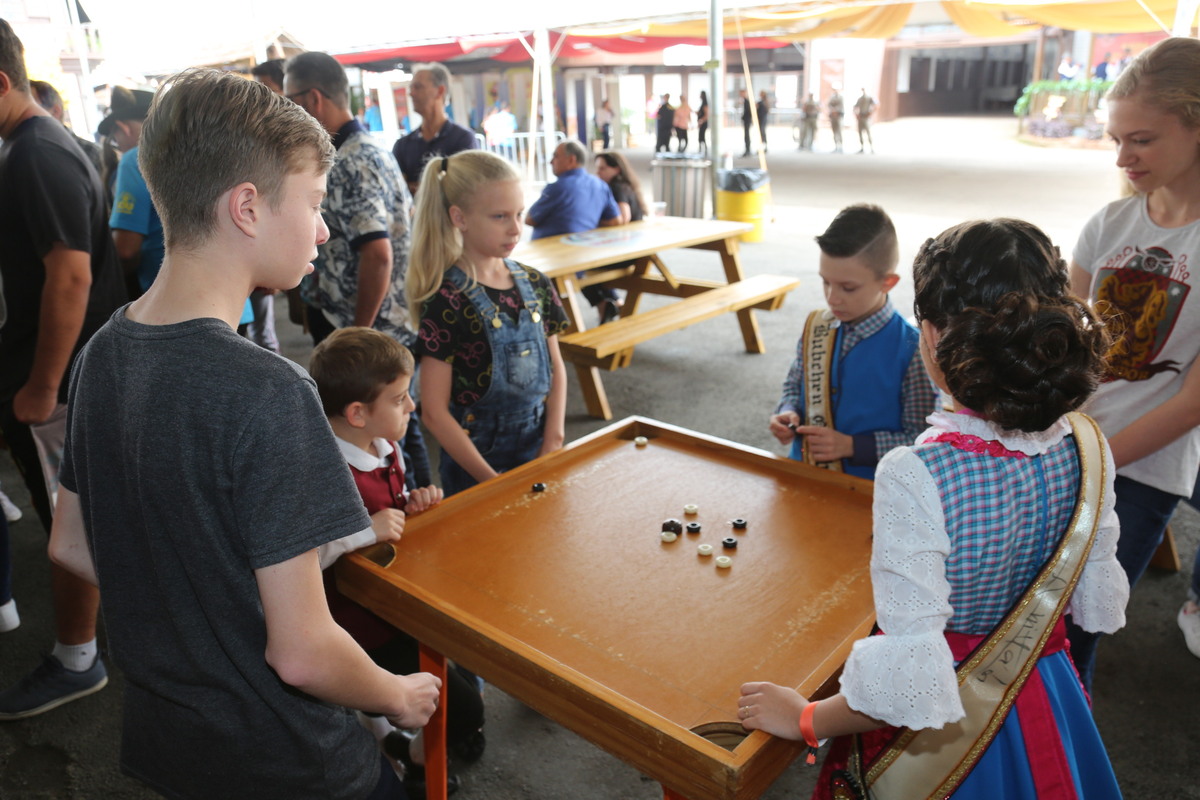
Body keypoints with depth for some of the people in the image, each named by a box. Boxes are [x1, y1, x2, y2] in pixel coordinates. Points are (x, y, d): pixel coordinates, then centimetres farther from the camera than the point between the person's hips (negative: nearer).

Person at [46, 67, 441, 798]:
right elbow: (302, 654, -27)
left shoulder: (103, 353, -5)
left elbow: (70, 546, 8)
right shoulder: (265, 392, -30)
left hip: (157, 733, 7)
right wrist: (400, 697, -9)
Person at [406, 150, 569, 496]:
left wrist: (553, 443, -7)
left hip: (538, 447, 5)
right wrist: (493, 481, -17)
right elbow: (435, 412, -16)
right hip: (477, 458, -5)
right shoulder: (447, 302, -17)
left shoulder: (536, 285, -1)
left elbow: (555, 369, 6)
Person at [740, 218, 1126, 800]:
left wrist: (806, 719, -15)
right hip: (1045, 700, 6)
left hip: (942, 727, -5)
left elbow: (908, 679, -31)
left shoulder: (914, 477, -33)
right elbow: (1098, 603, 1)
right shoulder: (1086, 446, -14)